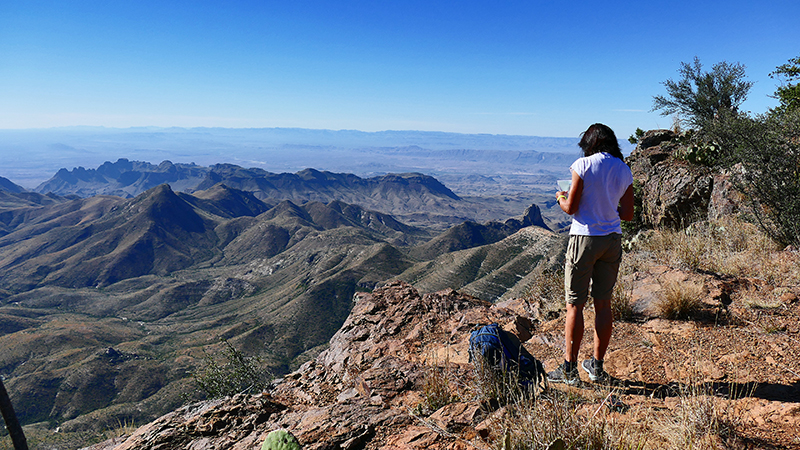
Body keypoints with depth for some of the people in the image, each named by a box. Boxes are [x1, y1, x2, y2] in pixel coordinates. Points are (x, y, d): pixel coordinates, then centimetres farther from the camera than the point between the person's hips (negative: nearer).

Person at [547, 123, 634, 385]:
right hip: (613, 241, 5)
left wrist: (560, 197, 10)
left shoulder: (583, 165, -9)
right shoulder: (624, 170, 6)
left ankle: (569, 369, 6)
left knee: (575, 305, 1)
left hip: (585, 238, -5)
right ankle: (597, 366, 20)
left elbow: (570, 208, -10)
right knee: (603, 304, 11)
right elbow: (628, 214, 7)